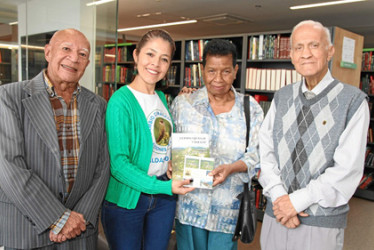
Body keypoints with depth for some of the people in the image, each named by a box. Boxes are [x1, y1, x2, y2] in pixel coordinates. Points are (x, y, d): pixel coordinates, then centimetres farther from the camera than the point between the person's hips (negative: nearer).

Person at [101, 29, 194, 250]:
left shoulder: (161, 98, 6)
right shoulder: (121, 101, -16)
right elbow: (118, 162, -20)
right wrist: (163, 187, -25)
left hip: (163, 196, 7)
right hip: (127, 198, -6)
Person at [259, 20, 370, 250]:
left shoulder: (353, 100, -8)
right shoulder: (281, 98, 5)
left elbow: (348, 168, -14)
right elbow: (265, 151, -1)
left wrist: (297, 200, -14)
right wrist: (279, 197, -12)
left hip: (322, 223, -3)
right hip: (276, 215, 4)